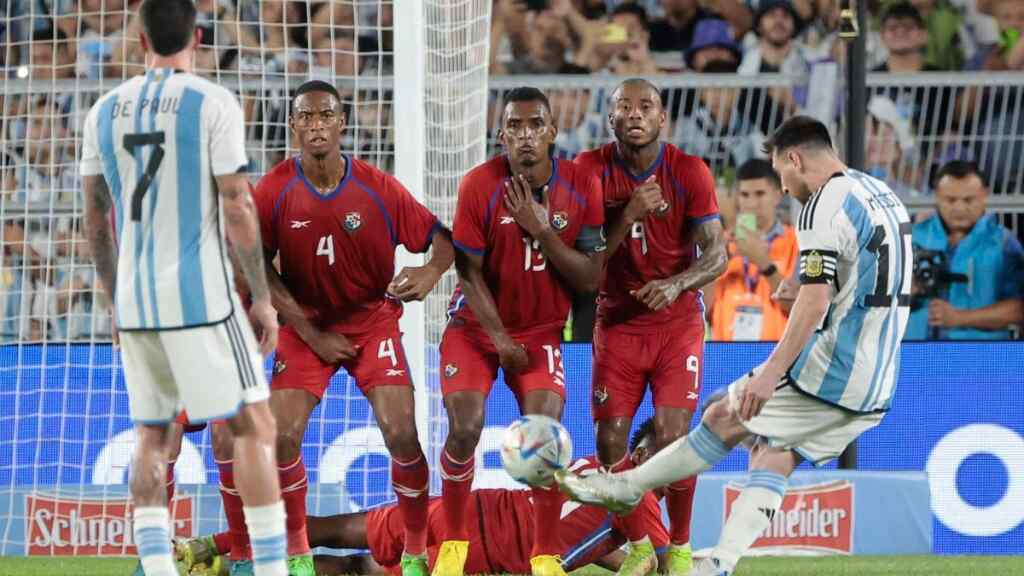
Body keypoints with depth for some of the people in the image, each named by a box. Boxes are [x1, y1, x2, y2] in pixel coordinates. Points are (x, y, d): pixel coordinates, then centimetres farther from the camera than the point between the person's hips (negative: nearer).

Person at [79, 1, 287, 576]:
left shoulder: (105, 111, 7)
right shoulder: (214, 104, -8)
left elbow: (96, 219, 11)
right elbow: (237, 209, -11)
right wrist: (264, 299, -3)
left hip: (136, 304, 5)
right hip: (201, 299, -5)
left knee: (153, 437, 13)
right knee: (256, 426, 2)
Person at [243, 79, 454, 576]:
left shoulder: (379, 189, -13)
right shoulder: (274, 190, -11)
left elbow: (440, 237, -5)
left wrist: (430, 272, -29)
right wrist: (310, 333, -10)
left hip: (372, 317, -1)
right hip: (307, 324, 1)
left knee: (401, 434, -14)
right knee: (283, 434, -13)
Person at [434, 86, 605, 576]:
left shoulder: (582, 187, -9)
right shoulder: (480, 185, -15)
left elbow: (590, 279, -9)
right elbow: (470, 270, -9)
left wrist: (542, 230, -22)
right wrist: (500, 337, -13)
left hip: (541, 331, 1)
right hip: (476, 324, -1)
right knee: (464, 429, -16)